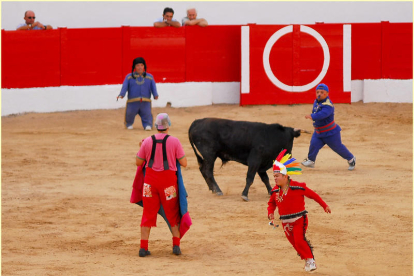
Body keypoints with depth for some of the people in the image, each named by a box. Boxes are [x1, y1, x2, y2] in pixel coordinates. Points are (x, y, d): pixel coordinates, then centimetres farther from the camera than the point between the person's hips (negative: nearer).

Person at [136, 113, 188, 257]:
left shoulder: (147, 142, -4)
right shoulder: (174, 141, -9)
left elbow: (138, 162, 3)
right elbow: (184, 163, -7)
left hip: (150, 179, 1)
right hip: (168, 180, -1)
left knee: (148, 213, 8)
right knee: (173, 214, 14)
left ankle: (143, 247, 3)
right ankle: (176, 245, 11)